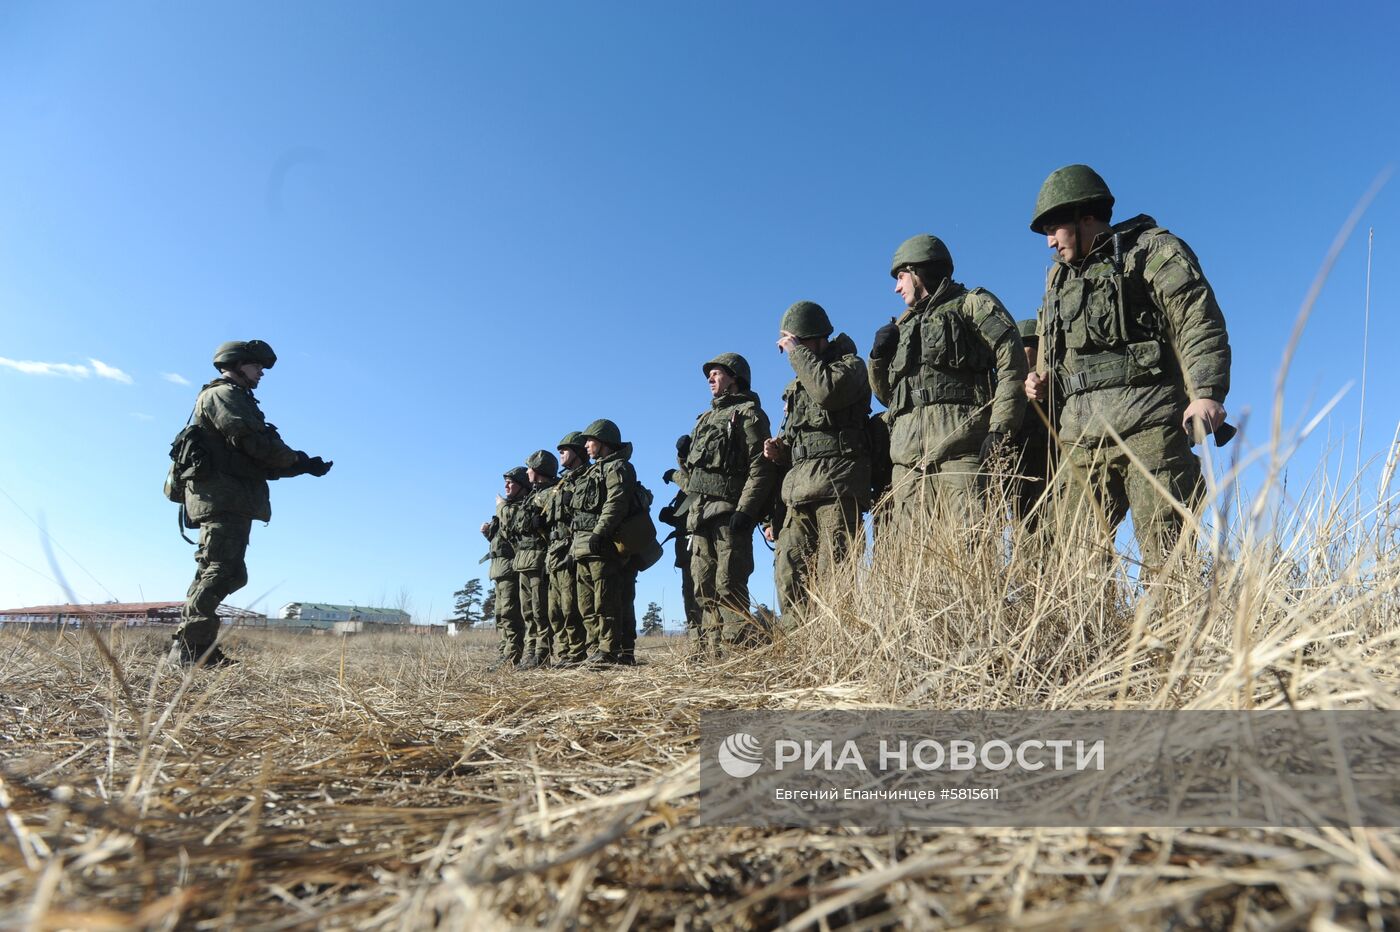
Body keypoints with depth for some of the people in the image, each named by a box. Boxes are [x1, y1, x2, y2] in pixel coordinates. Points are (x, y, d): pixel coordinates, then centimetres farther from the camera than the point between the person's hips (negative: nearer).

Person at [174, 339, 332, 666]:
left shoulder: (238, 400, 29)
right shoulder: (224, 394, -2)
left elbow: (262, 462, 22)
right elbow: (249, 440, -16)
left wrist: (304, 466, 11)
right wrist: (296, 459, -4)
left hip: (229, 500, 10)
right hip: (222, 495, -10)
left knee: (229, 573, 11)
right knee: (221, 570, -15)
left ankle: (188, 645, 13)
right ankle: (191, 644, -16)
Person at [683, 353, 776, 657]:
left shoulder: (748, 413, 0)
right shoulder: (705, 418, 26)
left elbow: (761, 466, -11)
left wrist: (745, 509, -21)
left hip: (729, 512, -8)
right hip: (700, 512, 8)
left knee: (728, 585, -12)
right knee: (704, 587, 7)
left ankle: (737, 648, -8)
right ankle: (711, 650, 13)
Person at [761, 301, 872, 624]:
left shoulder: (850, 364, 5)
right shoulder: (796, 386, 27)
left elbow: (827, 391, -19)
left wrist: (797, 351, -7)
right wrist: (779, 451, 9)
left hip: (836, 485, -7)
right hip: (797, 488, 7)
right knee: (788, 569, 0)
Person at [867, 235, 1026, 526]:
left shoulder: (972, 304, 12)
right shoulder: (903, 326, 30)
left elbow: (1012, 363, -2)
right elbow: (887, 395, 34)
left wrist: (999, 429, -13)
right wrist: (878, 357, 15)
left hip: (957, 440, -5)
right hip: (908, 453, 6)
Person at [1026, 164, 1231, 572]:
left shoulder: (1152, 251, 7)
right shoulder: (1058, 278, 27)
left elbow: (1199, 324, -5)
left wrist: (1207, 393, -19)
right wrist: (1044, 384, 12)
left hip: (1147, 428, -6)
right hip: (1081, 437, 6)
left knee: (1164, 555, -7)